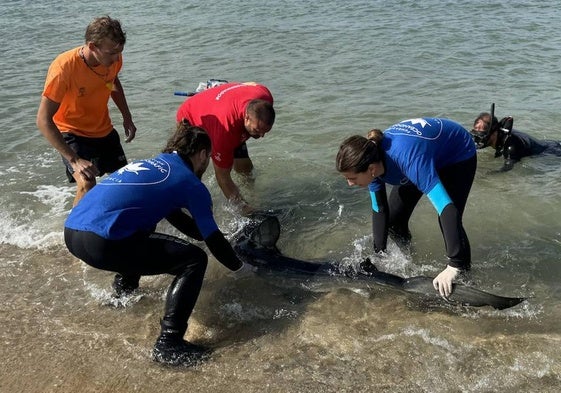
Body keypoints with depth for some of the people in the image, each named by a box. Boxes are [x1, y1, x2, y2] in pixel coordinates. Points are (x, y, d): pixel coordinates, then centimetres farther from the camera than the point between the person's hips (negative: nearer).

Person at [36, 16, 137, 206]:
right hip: (72, 133, -6)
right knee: (87, 185, -27)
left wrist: (127, 117, 5)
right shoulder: (64, 67, -31)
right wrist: (74, 160, -35)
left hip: (104, 131, 6)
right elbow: (43, 121, -30)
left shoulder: (113, 58, -15)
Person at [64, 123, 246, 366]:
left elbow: (179, 219, 36)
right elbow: (213, 240, 6)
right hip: (100, 243, -9)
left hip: (71, 231, 10)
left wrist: (219, 239, 42)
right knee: (194, 260, -2)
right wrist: (238, 265, 25)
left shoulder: (154, 164, 25)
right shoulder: (191, 183, 2)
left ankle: (124, 288, 44)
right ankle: (168, 344, -4)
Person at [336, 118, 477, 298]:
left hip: (459, 154, -6)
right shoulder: (372, 159, -23)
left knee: (449, 219, -20)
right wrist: (379, 255, -12)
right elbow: (379, 210, -10)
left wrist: (453, 267, -51)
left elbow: (447, 210, -50)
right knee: (394, 217, 1)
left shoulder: (409, 159, -46)